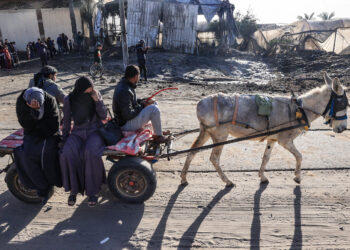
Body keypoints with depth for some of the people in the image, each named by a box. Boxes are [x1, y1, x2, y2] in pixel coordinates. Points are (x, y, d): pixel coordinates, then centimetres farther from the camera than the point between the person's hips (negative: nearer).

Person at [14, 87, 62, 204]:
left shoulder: (50, 100, -15)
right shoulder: (21, 102, -10)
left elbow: (54, 125, -13)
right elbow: (26, 125, -17)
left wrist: (38, 128, -9)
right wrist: (33, 111, -32)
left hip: (49, 134, -2)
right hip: (31, 135, 2)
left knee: (47, 153, -30)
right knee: (27, 155, -25)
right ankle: (43, 186, -10)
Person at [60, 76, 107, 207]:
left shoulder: (96, 95, -3)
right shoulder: (69, 100, -3)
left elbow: (104, 116, -5)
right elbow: (66, 122, 7)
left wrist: (97, 100, -18)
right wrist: (64, 140, 4)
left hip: (94, 131, -1)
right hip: (77, 132, 1)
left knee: (91, 153, -33)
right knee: (67, 153, -29)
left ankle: (92, 191, -18)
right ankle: (73, 189, -11)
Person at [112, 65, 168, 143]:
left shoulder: (123, 84, 3)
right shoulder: (125, 91, -28)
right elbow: (128, 115, -28)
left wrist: (143, 102, 2)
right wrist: (142, 106, -16)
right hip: (126, 124, -10)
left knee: (154, 103, 13)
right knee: (154, 109, -19)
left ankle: (159, 131, 18)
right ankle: (158, 136, -3)